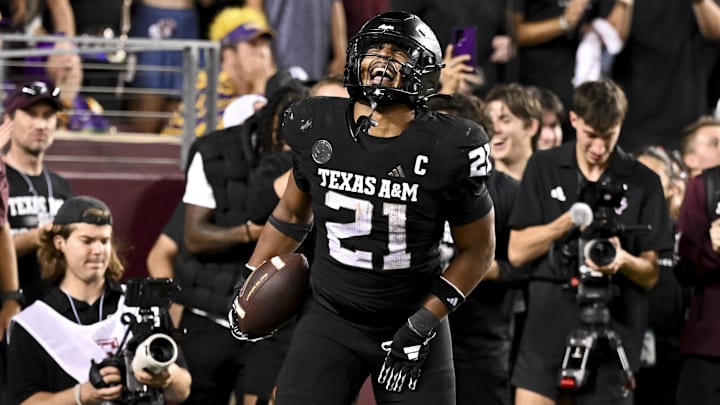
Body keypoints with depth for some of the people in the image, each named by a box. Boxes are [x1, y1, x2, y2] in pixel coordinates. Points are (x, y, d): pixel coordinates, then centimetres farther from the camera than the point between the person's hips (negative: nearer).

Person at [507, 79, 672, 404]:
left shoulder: (643, 182, 6)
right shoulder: (543, 167, 9)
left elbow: (651, 275, 6)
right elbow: (517, 252, 5)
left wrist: (623, 261, -16)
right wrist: (566, 223, -9)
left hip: (614, 322, 0)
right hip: (549, 317, 0)